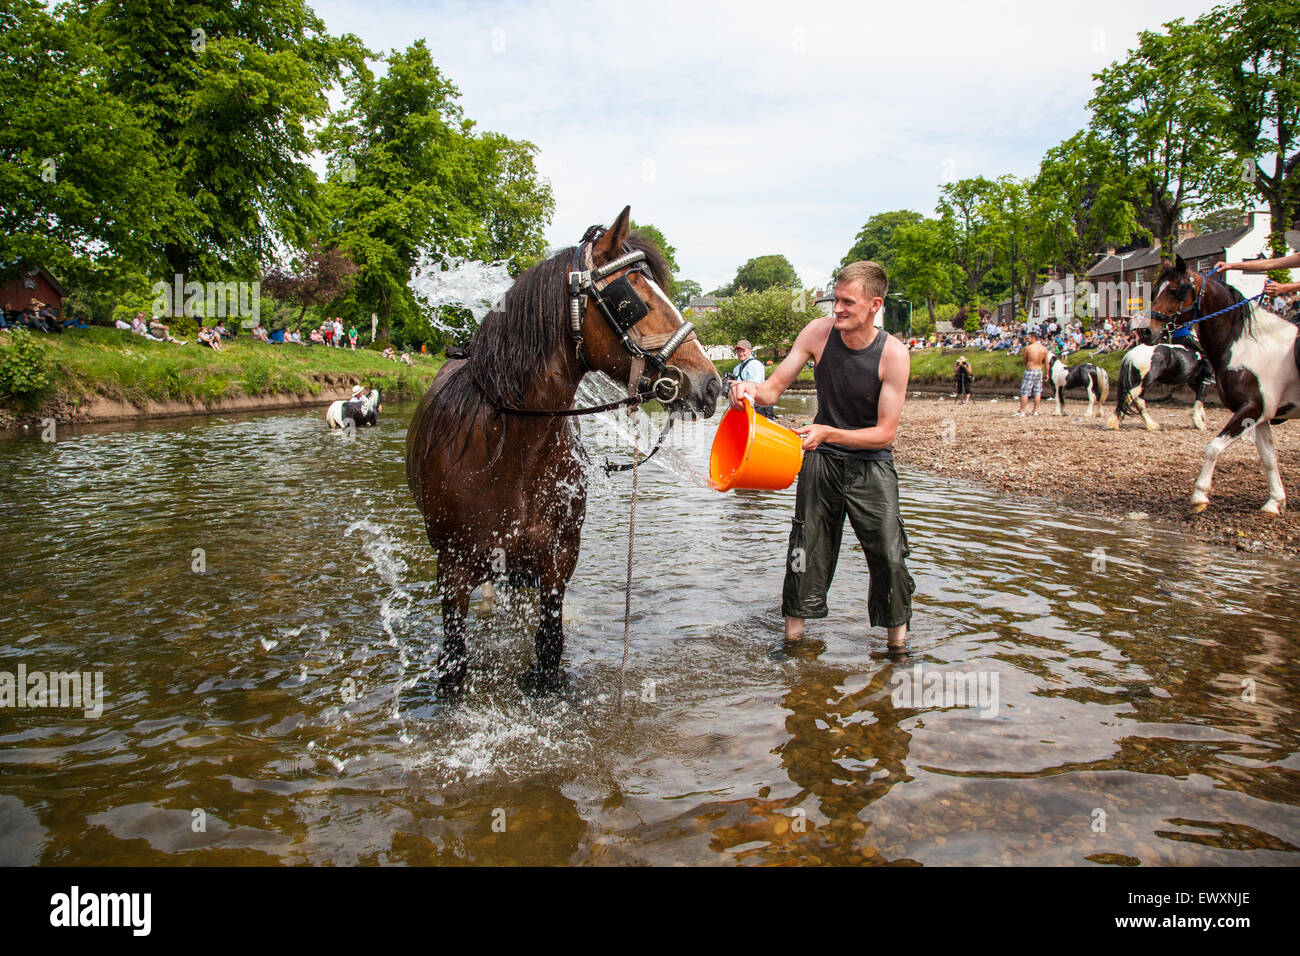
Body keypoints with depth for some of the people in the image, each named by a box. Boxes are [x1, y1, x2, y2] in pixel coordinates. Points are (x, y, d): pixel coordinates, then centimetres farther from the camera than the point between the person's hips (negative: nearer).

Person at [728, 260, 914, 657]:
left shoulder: (893, 354, -17)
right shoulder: (818, 332, -11)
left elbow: (885, 432, -17)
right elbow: (774, 389, -6)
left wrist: (829, 433, -30)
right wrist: (752, 389, -29)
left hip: (871, 464, -2)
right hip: (822, 460, 2)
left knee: (889, 556, -4)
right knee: (805, 550, 4)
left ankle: (898, 640, 15)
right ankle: (793, 634, 19)